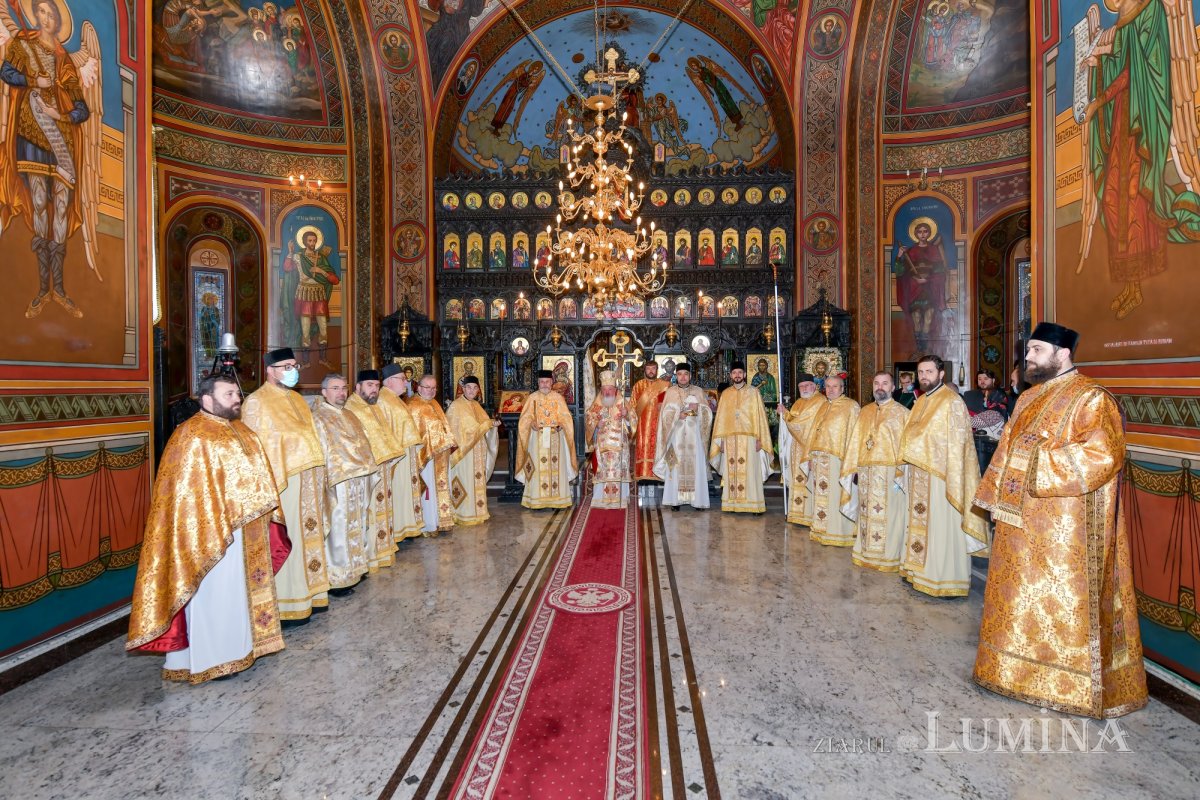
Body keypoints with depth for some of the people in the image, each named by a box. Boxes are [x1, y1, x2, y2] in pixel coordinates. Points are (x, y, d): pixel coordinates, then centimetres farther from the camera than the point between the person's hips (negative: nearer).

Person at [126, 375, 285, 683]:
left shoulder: (240, 430, 10)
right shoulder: (192, 436, -14)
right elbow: (188, 489, -18)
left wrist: (264, 512, 12)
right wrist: (213, 530, -21)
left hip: (248, 526, 8)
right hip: (215, 530, -8)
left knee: (243, 587, 17)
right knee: (216, 592, 4)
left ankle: (239, 646, 32)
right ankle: (214, 659, 19)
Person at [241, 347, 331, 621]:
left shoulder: (297, 399, 15)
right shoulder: (256, 401, -8)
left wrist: (317, 469, 13)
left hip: (308, 478, 8)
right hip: (282, 480, -7)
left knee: (307, 535, 13)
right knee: (286, 540, -1)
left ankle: (308, 593, 25)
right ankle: (287, 602, 11)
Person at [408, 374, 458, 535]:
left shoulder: (434, 404, 15)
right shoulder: (414, 407, -12)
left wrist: (450, 441, 9)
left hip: (441, 453, 9)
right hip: (427, 454, -9)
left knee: (441, 487, 14)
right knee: (429, 488, -2)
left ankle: (440, 520, 25)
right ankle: (429, 525, 8)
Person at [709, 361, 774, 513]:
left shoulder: (753, 392, 4)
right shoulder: (725, 394, 11)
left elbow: (759, 416, 0)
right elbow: (720, 418, 10)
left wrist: (759, 438, -7)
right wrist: (720, 440, 5)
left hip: (749, 438, -2)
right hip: (730, 439, 2)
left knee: (750, 471, -3)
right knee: (732, 472, 2)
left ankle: (752, 504, 2)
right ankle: (735, 504, 8)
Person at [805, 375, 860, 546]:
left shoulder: (851, 406, -4)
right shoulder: (824, 407, 17)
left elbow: (853, 434, -11)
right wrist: (811, 456, 13)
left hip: (837, 457, -7)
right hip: (820, 459, 7)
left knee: (837, 496, -4)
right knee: (821, 495, 10)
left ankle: (841, 534, 6)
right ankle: (822, 531, 19)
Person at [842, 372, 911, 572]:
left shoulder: (902, 413, -2)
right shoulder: (865, 411, 13)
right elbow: (856, 441, 12)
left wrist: (900, 473, -16)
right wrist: (854, 469, 7)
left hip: (889, 472, -4)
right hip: (865, 472, 4)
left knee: (888, 515, 1)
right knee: (867, 514, 11)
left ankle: (888, 557, 13)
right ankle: (866, 552, 22)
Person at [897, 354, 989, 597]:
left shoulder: (952, 402, -12)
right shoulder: (920, 401, 12)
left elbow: (957, 444, -16)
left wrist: (952, 481, -19)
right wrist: (911, 469, 13)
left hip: (941, 475, -8)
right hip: (919, 474, 8)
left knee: (943, 528, 1)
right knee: (922, 523, 14)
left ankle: (948, 581, 13)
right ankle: (922, 572, 25)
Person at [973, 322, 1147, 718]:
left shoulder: (1092, 398, -10)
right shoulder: (1028, 399, 13)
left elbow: (1103, 456, -20)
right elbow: (1008, 451, 15)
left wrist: (1040, 459, -20)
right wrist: (998, 499, 11)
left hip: (1063, 526, -7)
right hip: (1021, 521, 8)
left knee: (1061, 598, 2)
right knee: (1021, 595, 15)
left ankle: (1068, 680, 18)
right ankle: (1020, 666, 29)